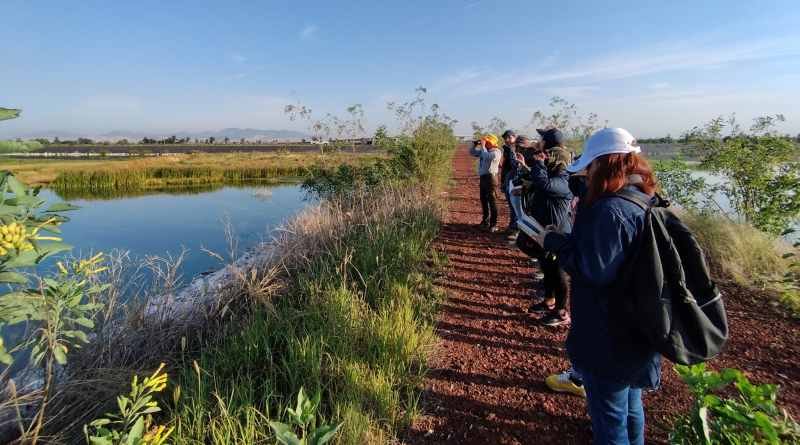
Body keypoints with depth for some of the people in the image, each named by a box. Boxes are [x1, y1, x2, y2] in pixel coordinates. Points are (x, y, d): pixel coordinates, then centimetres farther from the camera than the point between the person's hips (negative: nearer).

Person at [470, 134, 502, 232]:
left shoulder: (496, 152, -9)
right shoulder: (484, 151, 16)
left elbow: (486, 157, -26)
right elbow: (472, 152, 24)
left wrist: (483, 146, -14)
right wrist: (475, 144, 7)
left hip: (490, 177, -9)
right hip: (483, 177, 9)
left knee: (492, 201, -8)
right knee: (483, 200, 15)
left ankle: (493, 224, -5)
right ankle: (485, 221, 28)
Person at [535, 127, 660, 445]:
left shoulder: (610, 210, -26)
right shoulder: (643, 202, 4)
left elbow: (594, 270, -27)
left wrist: (554, 241, -16)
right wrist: (570, 237, 3)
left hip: (608, 339, -9)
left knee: (609, 417, 10)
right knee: (630, 406, 29)